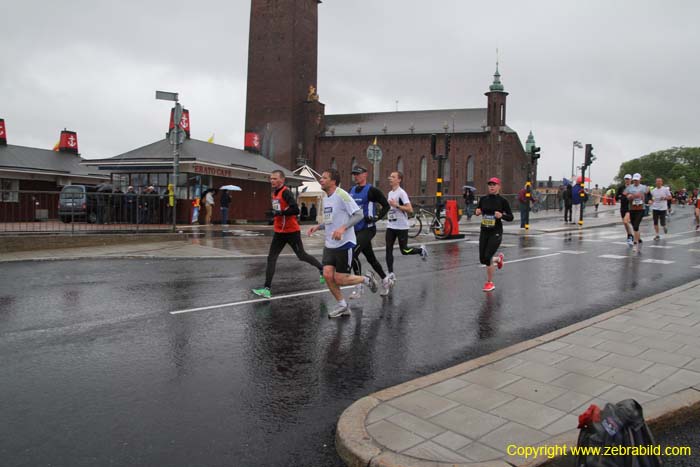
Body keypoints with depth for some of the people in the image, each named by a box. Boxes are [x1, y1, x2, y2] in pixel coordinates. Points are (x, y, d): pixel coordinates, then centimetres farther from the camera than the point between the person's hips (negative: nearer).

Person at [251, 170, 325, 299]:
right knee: (271, 258, -1)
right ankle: (266, 289, -2)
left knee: (301, 256, 6)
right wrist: (275, 216, 12)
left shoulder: (286, 192, -17)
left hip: (292, 231, -8)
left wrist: (280, 213, -24)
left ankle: (322, 269, 31)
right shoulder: (274, 193, 10)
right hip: (279, 232, 8)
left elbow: (295, 210, -28)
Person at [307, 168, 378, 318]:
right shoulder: (326, 199, 12)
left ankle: (366, 279, 22)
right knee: (327, 275, -3)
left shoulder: (341, 195, -15)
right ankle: (342, 305, 15)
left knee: (339, 279, -4)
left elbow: (359, 214, -19)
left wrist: (343, 228, -30)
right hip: (330, 244, 7)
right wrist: (318, 227, 8)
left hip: (344, 244, -7)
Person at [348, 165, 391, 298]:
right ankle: (386, 281, 35)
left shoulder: (371, 190, -9)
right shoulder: (352, 190, 12)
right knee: (370, 258, 16)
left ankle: (359, 288, -9)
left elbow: (386, 205, -8)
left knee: (353, 254, -19)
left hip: (367, 229, -7)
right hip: (356, 230, 7)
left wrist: (376, 218, -19)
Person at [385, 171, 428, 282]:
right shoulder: (390, 193, 13)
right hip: (390, 226, 7)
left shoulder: (401, 193, -12)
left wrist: (396, 205, -24)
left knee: (404, 250, 1)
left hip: (402, 227, -7)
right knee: (388, 250, -2)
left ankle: (421, 250, 29)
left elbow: (410, 209, -19)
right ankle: (391, 274, 2)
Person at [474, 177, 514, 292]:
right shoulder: (483, 199, 3)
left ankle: (490, 283, 7)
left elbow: (510, 217, -2)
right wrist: (477, 212, -5)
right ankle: (498, 258, 42)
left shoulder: (502, 201, -7)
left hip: (496, 232, -5)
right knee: (482, 259, 7)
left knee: (487, 257, -13)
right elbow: (478, 211, 18)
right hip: (484, 231, 5)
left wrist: (502, 215, -21)